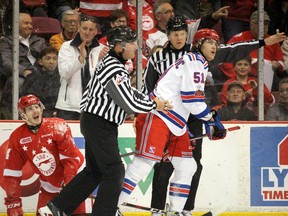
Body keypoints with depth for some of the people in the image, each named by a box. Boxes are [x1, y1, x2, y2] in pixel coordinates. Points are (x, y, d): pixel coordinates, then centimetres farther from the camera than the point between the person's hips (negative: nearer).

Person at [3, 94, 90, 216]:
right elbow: (12, 172, -6)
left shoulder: (58, 127, -21)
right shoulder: (17, 138, -9)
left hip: (74, 177, -4)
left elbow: (71, 159, -21)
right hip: (49, 185, 4)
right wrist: (12, 201, -11)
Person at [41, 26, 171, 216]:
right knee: (114, 170, -6)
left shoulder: (114, 64, 13)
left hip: (95, 123, 11)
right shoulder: (114, 69, -21)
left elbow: (129, 92, 23)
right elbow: (128, 103, -21)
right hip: (99, 124, -11)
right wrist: (153, 105, -7)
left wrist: (151, 100, 11)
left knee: (95, 170, 16)